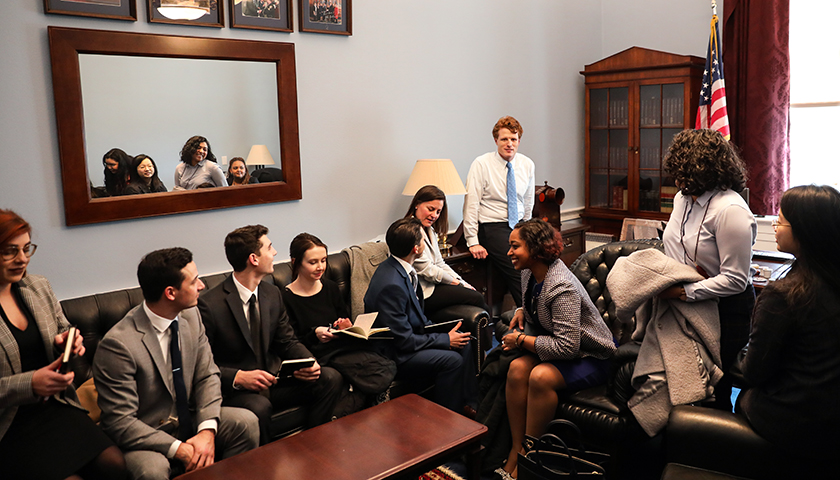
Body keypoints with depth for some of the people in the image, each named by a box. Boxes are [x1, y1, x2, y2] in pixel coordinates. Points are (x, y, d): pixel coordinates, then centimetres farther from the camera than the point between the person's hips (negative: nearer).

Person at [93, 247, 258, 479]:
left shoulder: (190, 315, -4)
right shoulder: (118, 344, -24)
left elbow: (207, 375, -1)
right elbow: (120, 422, -21)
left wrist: (207, 430, -16)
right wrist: (179, 449, -24)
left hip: (188, 422, 6)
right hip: (145, 438, -6)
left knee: (246, 421, -16)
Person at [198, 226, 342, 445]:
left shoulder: (272, 293, 6)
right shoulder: (210, 305, -17)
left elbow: (287, 341, 12)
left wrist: (309, 362, -8)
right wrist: (238, 377, -28)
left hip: (273, 377, 7)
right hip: (234, 388, -6)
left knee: (330, 378, -11)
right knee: (259, 407, -38)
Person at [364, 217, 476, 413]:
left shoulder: (400, 268, 0)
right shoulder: (391, 285, -30)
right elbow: (404, 340, -25)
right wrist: (445, 340, -15)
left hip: (409, 337, 10)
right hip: (391, 355, -10)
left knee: (463, 342, 5)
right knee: (451, 359, -23)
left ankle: (468, 403, 14)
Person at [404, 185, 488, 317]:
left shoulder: (429, 230, 17)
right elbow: (427, 270, -16)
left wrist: (461, 282, 2)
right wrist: (456, 282, -8)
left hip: (432, 284, 9)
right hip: (422, 294, -9)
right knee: (476, 298, -17)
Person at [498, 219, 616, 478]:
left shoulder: (562, 288, -28)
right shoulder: (529, 273, 1)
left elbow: (566, 347, -31)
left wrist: (522, 340, -21)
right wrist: (521, 311, 2)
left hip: (589, 357, -8)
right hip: (558, 346, 8)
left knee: (541, 376, -33)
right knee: (517, 368, -22)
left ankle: (528, 456, -17)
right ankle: (516, 449, -15)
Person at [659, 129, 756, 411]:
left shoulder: (730, 210, -21)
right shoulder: (683, 197, 5)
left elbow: (735, 280, -22)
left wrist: (684, 292, -24)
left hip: (725, 313, -7)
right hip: (685, 307, 7)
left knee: (714, 392, 6)